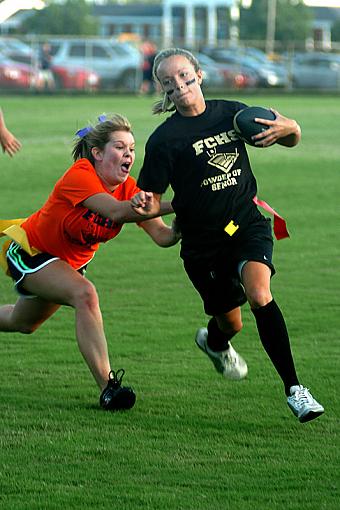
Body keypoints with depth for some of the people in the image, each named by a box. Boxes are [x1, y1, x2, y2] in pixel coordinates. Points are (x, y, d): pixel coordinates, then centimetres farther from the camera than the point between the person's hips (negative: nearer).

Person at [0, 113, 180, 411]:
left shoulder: (129, 188, -13)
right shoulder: (80, 176, -31)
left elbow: (162, 236, -21)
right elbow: (116, 211, -48)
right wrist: (173, 205, -54)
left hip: (69, 262, 8)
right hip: (29, 251, -8)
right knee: (84, 294, -32)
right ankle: (107, 387, -35)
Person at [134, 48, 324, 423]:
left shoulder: (231, 113, 2)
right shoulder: (164, 139, -8)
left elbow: (292, 137, 15)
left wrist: (285, 128, -10)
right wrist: (143, 206, -33)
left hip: (248, 225, 1)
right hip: (202, 241, -1)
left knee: (258, 293, -26)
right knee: (231, 322, 7)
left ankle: (293, 387, -19)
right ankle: (215, 340, 48)